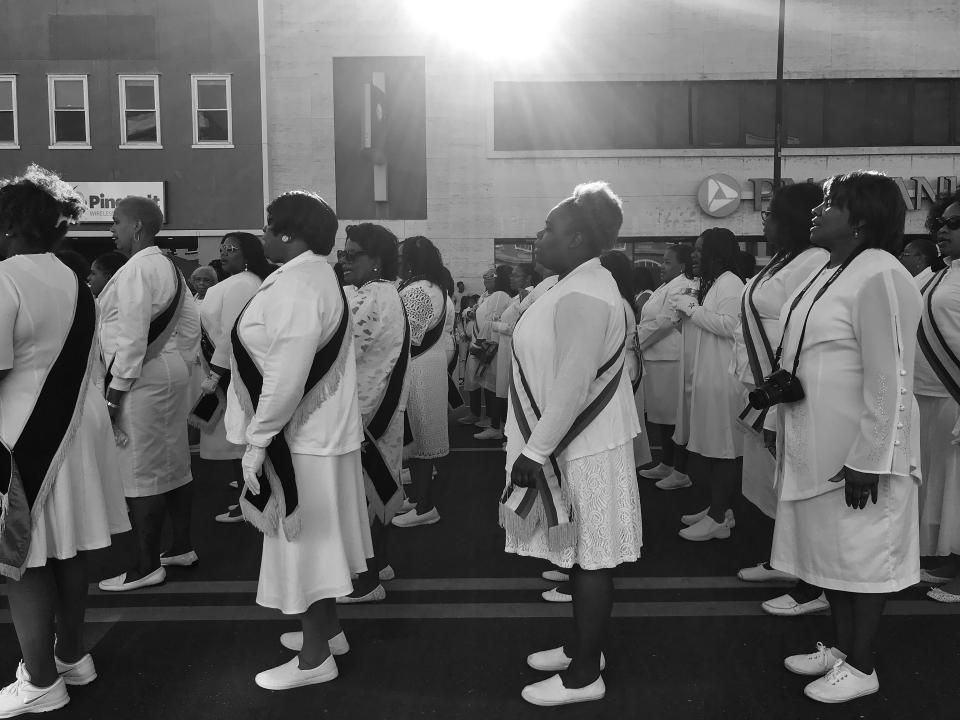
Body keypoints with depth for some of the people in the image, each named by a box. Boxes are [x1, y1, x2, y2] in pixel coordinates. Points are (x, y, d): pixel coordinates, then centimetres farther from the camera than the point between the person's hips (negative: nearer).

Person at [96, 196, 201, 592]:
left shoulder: (136, 269, -15)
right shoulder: (169, 267, 15)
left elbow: (132, 334, -21)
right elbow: (191, 323, 15)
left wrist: (116, 390, -18)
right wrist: (182, 364, 16)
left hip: (142, 380, -10)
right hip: (171, 374, 10)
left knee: (142, 474, -2)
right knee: (174, 464, 15)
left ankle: (147, 566, 6)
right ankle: (182, 547, 26)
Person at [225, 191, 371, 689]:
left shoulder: (296, 286, -21)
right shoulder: (315, 276, 10)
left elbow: (286, 378, -26)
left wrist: (257, 440, -18)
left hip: (300, 440, -10)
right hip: (319, 431, 10)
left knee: (303, 541, 2)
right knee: (315, 539, 20)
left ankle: (314, 657, 16)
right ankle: (326, 629, 36)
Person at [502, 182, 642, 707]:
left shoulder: (582, 295, -20)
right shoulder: (580, 284, 12)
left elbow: (572, 384, -27)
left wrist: (536, 451, -23)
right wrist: (537, 445, 19)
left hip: (581, 447, -10)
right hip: (572, 444, 10)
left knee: (589, 559, 2)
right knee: (582, 555, 18)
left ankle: (584, 674, 15)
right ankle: (582, 645, 33)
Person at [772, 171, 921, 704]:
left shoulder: (878, 277, -19)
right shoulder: (828, 273, 9)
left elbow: (889, 380, -21)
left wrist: (867, 461, -21)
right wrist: (778, 383, 4)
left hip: (858, 452, -9)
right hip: (819, 446, 9)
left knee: (861, 556, 7)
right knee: (831, 550, 19)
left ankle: (861, 668, 23)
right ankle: (840, 648, 35)